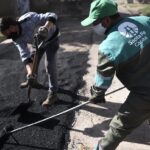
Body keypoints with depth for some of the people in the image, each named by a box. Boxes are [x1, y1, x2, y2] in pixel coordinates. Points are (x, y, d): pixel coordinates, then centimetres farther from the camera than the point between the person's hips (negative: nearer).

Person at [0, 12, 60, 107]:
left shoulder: (29, 18, -38)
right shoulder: (17, 38, -19)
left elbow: (52, 16, -39)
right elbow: (25, 55, -28)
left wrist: (46, 28, -60)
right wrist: (30, 73, -42)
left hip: (51, 39, -6)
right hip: (38, 42, 6)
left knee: (49, 65, -13)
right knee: (33, 60, 15)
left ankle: (53, 94, -5)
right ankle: (33, 81, 42)